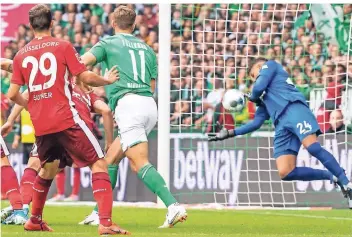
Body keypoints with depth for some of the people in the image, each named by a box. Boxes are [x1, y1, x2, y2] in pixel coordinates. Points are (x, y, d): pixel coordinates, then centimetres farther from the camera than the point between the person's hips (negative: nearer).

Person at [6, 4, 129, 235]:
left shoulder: (21, 55, 9)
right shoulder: (63, 46, -2)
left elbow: (12, 94, 8)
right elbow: (86, 77, -5)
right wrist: (107, 80, 14)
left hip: (40, 125, 5)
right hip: (66, 120, -5)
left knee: (48, 169, 28)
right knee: (99, 163, -3)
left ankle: (34, 220, 34)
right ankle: (105, 222, -17)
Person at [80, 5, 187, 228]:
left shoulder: (108, 43, 9)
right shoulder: (146, 48, 25)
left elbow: (83, 62, -7)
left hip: (128, 104, -7)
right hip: (150, 106, 7)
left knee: (140, 163, -16)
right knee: (111, 159, 18)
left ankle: (173, 206, -32)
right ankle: (101, 211, 19)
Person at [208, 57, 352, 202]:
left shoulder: (269, 65, 20)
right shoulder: (264, 99, 38)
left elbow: (259, 88, 4)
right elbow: (256, 123, 35)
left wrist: (253, 97, 27)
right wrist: (229, 133, 34)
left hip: (294, 110, -8)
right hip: (282, 126, 8)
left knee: (313, 147, -30)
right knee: (285, 173, -12)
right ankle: (333, 177, -4)